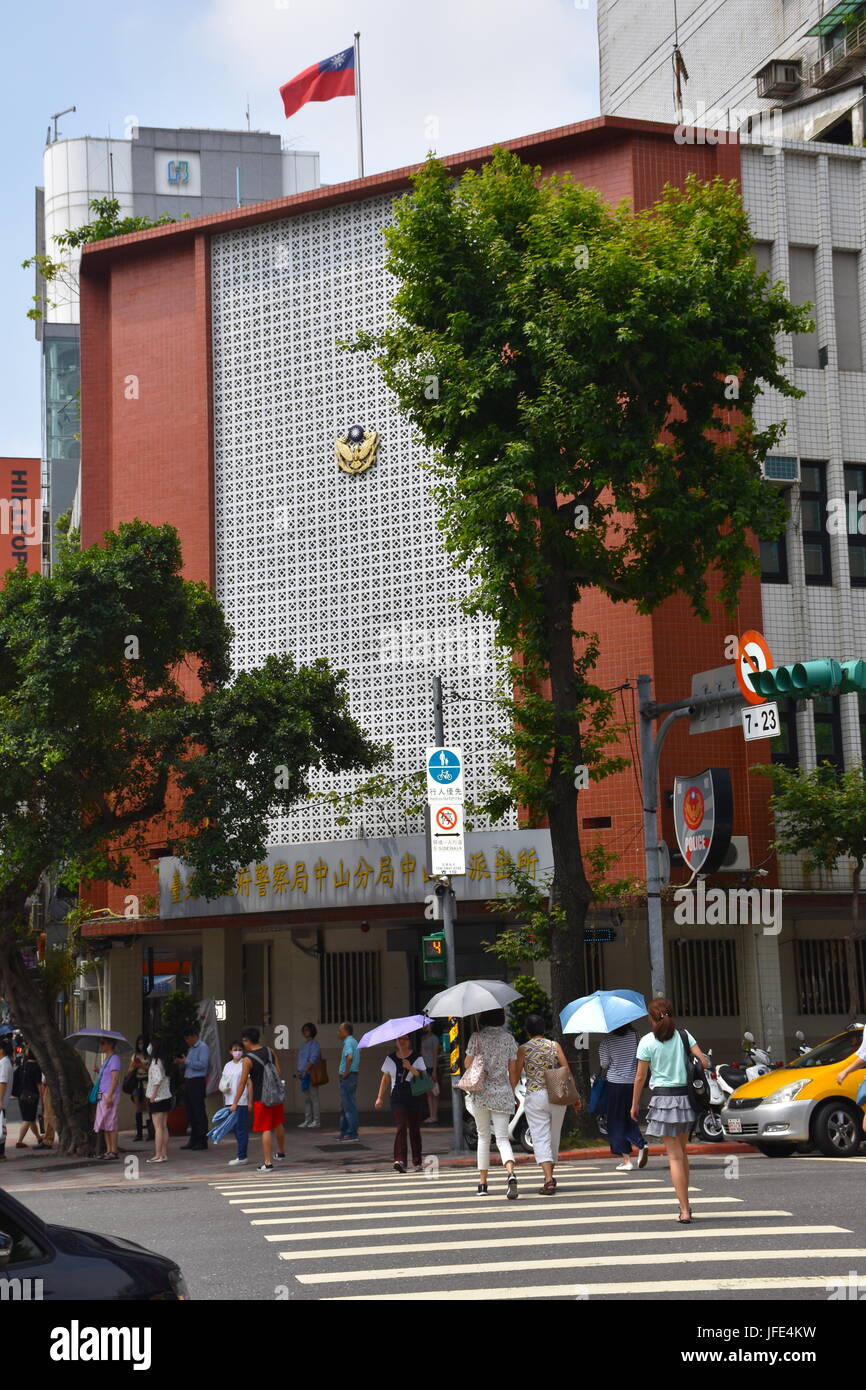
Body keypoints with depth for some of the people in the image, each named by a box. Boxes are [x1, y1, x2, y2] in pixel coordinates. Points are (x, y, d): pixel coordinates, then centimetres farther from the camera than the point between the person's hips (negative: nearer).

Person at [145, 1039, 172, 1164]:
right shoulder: (163, 1062, 11)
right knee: (164, 1127, 9)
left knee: (158, 1127, -7)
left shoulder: (155, 1062, -14)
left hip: (157, 1098, -8)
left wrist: (153, 1095, -20)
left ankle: (158, 1155, -8)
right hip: (166, 1097, 8)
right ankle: (164, 1154, 10)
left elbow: (158, 1078, -24)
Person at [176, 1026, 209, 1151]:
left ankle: (202, 1141, -5)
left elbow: (202, 1064, -18)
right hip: (188, 1081, 9)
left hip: (197, 1081, -9)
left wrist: (186, 1061, -15)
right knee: (191, 1111, 11)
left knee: (199, 1111, -7)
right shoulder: (190, 1048, 19)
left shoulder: (203, 1047, -7)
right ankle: (193, 1140, 16)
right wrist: (180, 1062, 6)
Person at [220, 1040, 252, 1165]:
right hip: (229, 1101, 6)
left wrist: (250, 1101, -11)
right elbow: (222, 1081, 17)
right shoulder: (227, 1065, 13)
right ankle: (241, 1155, 16)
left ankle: (241, 1156, -5)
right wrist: (224, 1088, -7)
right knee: (235, 1128, 9)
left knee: (241, 1128, -6)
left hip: (242, 1102, -6)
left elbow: (249, 1083, -7)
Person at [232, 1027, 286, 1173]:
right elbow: (279, 1072, 7)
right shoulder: (270, 1051, 4)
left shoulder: (248, 1060, -12)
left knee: (266, 1130, -2)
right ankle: (281, 1152, 40)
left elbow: (243, 1082, -12)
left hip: (261, 1098, -5)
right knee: (278, 1124, 23)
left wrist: (235, 1103, -7)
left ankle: (268, 1162, 0)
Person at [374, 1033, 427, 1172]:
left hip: (414, 1097, 0)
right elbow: (385, 1079, 15)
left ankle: (417, 1163, 14)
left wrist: (411, 1068, -19)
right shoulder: (391, 1059, 10)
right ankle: (400, 1160, -22)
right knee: (401, 1127, -14)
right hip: (397, 1097, 0)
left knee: (414, 1128, 5)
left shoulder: (417, 1058, 4)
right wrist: (380, 1097, 12)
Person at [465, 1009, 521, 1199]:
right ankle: (511, 1173, -28)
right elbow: (513, 1069, 4)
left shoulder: (477, 1037, -4)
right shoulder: (508, 1038, 3)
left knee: (483, 1137, 12)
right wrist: (511, 1091, 16)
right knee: (502, 1137, -2)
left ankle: (482, 1183, 13)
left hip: (481, 1093, -1)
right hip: (502, 1093, 1)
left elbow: (468, 1064, -3)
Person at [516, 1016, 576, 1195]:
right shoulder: (554, 1046, 4)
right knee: (554, 1137, 17)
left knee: (541, 1139, -4)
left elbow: (516, 1075, -4)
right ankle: (550, 1176, 30)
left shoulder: (523, 1049, -1)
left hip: (534, 1097, -3)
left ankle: (549, 1181, -17)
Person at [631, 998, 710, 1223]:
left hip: (663, 1098, -4)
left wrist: (634, 1104, 8)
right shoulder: (683, 1035, 3)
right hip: (685, 1096, 4)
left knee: (675, 1155, -3)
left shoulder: (647, 1041, -5)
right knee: (681, 1151, 19)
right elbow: (704, 1062, -4)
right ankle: (685, 1203, 23)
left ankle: (684, 1210, -7)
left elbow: (640, 1077, -3)